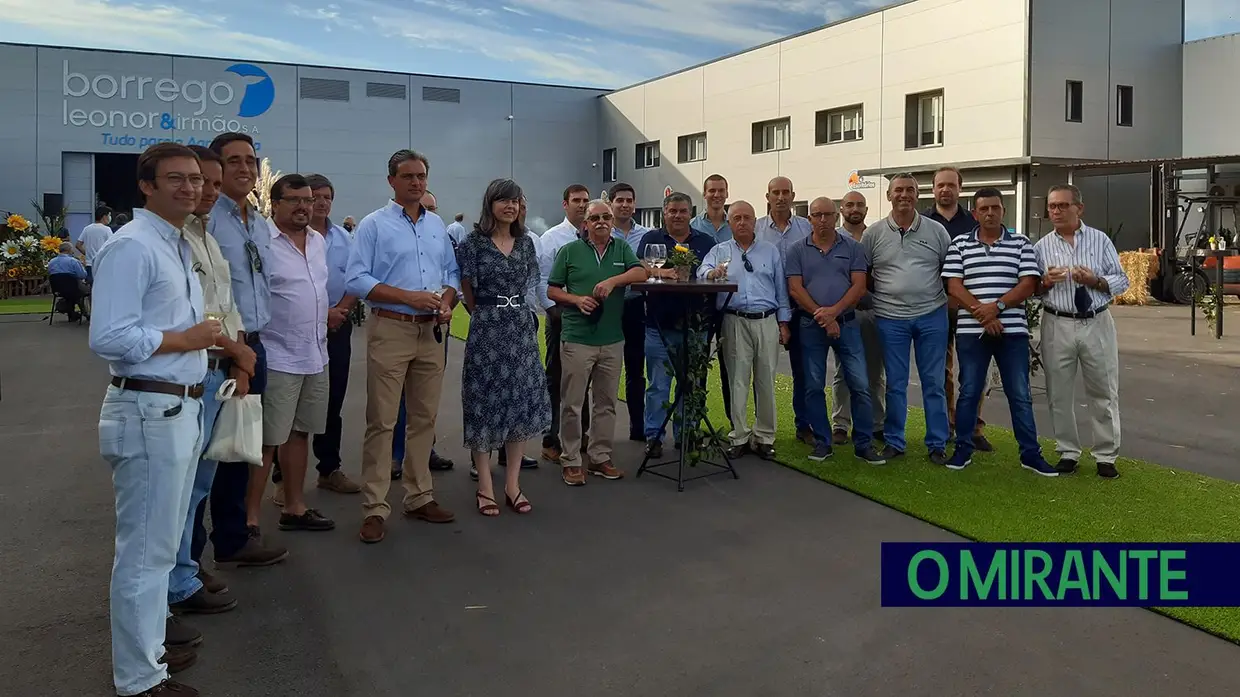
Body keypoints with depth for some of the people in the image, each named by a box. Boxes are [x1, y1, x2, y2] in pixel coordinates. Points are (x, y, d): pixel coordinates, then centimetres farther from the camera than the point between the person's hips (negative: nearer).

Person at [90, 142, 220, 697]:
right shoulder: (131, 247, -16)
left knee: (160, 543, 21)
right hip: (149, 413, -10)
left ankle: (148, 648, 36)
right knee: (146, 551, 1)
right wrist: (186, 339, -16)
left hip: (180, 409, 10)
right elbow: (108, 338, -24)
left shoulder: (179, 247, 15)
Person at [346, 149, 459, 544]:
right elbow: (356, 281, -11)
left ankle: (419, 497, 21)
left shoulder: (437, 226, 14)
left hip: (431, 332, 5)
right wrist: (409, 296, -17)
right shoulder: (374, 225, -3)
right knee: (382, 422, -4)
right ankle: (375, 508, 2)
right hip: (390, 330, -5)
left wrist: (446, 302, -5)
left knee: (424, 418, 10)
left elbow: (452, 272, 16)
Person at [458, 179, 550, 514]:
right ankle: (485, 487, 9)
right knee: (485, 400, 0)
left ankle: (512, 483, 15)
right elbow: (468, 292, 0)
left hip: (521, 328, 5)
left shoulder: (526, 242, 9)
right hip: (486, 329, -5)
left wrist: (516, 314, 13)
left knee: (522, 400, 5)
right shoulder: (474, 241, -5)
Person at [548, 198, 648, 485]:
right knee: (571, 403, 0)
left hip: (612, 340, 3)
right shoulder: (569, 251, 3)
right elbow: (552, 290, 4)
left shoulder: (622, 249, 9)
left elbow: (641, 273, -7)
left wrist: (613, 280, -22)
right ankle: (571, 461, 10)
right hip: (577, 339, -3)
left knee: (606, 403, 10)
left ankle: (600, 457, 21)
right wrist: (576, 300, -14)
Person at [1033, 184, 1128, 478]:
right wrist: (1046, 283, -15)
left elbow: (1122, 280, 2)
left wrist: (1095, 281, -15)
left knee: (1103, 392, 5)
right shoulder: (1041, 247, 5)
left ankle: (1106, 456, 16)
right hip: (1058, 326, 1)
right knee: (1059, 394, 6)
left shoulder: (1101, 240, 3)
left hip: (1097, 324, 0)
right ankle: (1068, 453, 20)